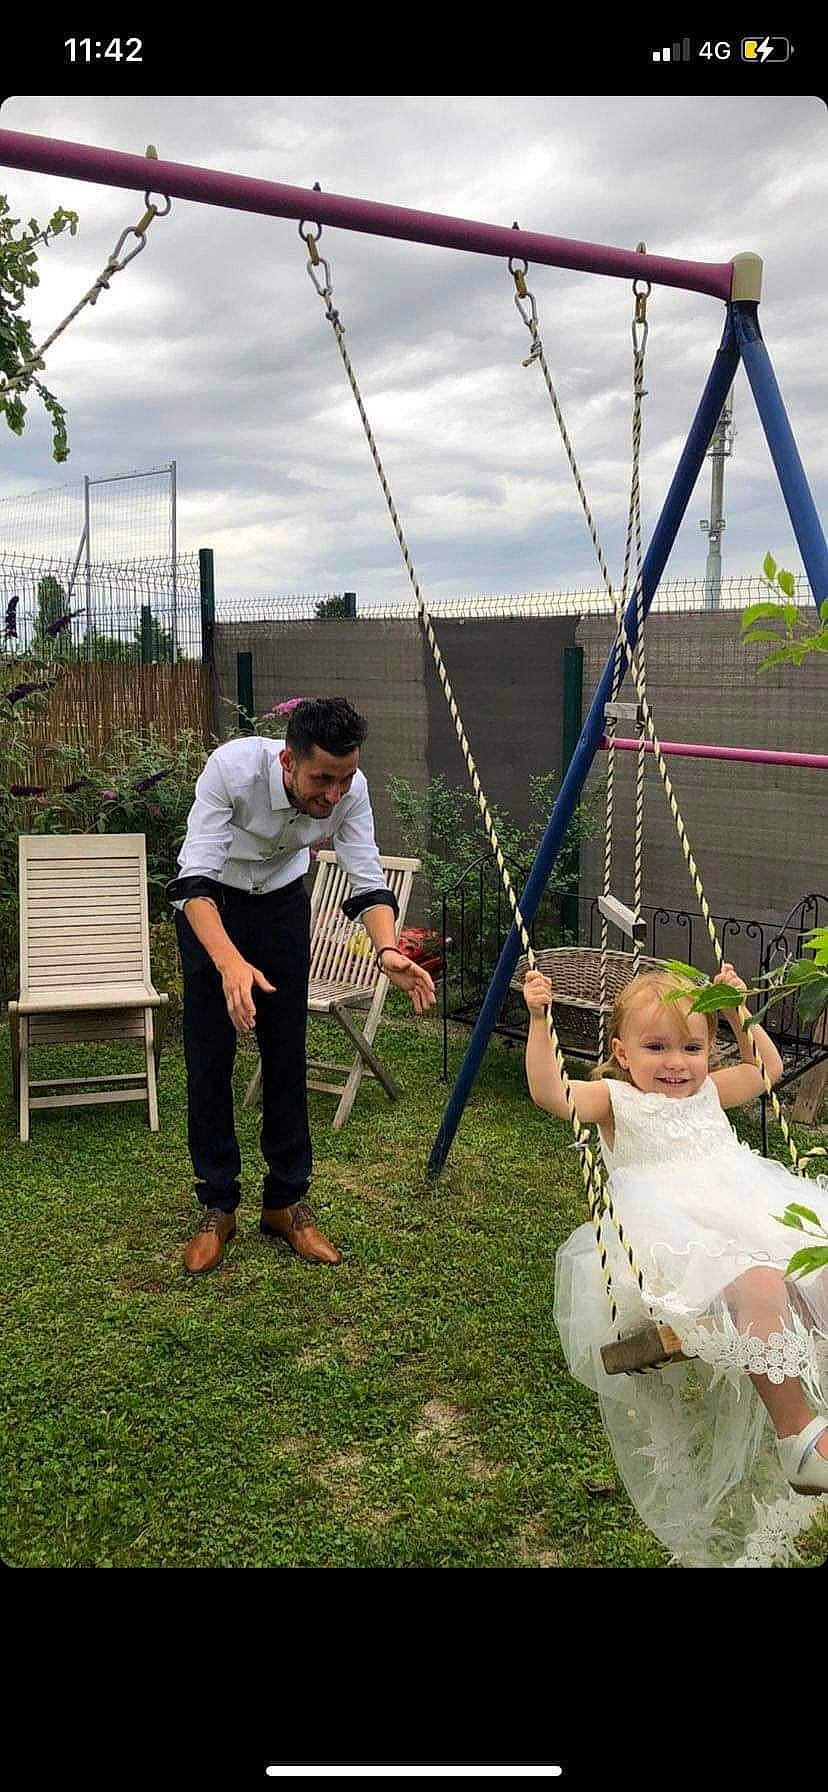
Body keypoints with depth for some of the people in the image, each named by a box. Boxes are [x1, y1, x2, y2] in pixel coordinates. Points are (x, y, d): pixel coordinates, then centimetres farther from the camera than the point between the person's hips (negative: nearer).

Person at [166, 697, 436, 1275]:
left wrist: (388, 950, -43)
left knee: (288, 1055, 1)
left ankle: (286, 1203, 13)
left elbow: (369, 884, -22)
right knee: (209, 1059, -5)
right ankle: (217, 1209, 9)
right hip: (210, 902, -2)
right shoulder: (233, 767, -37)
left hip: (282, 900, 3)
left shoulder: (349, 789, -26)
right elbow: (194, 881, -41)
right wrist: (230, 961, -58)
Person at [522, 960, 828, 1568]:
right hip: (674, 1232, -7)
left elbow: (768, 1067, 43)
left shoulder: (708, 1091, 28)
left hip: (748, 1213, 7)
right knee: (757, 1283, -38)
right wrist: (539, 1020, -11)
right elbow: (548, 1091, -5)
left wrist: (739, 1010, 35)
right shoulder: (616, 1100, 11)